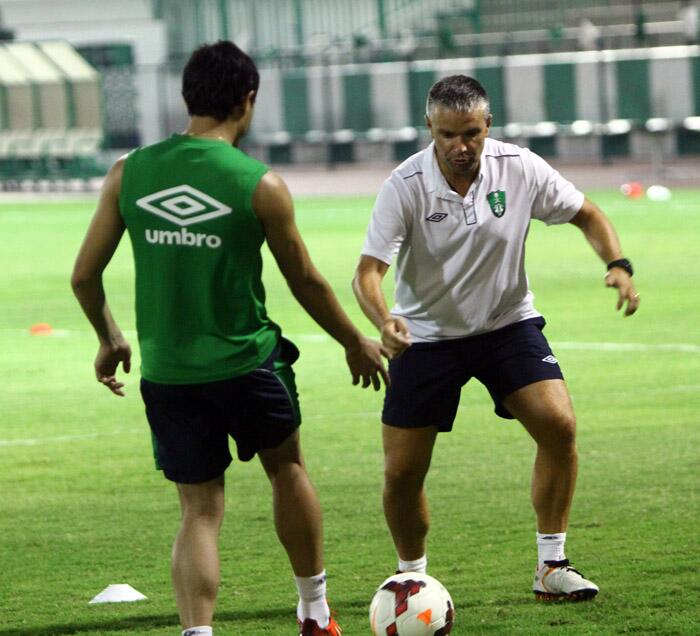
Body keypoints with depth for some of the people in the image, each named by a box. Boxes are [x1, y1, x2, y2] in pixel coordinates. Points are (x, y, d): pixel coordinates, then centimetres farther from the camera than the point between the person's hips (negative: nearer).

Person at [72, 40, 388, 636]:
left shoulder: (129, 173, -1)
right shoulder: (260, 185, -10)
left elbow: (85, 275, 3)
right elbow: (305, 280, 1)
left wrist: (110, 339, 22)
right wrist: (356, 343, 17)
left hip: (165, 373, 2)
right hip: (245, 363, -2)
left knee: (200, 513, 10)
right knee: (287, 467, 23)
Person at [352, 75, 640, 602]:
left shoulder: (520, 169, -13)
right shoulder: (405, 186, -19)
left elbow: (586, 214, 2)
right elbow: (369, 270, -22)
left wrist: (618, 265, -15)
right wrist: (384, 320, -43)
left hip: (508, 323, 1)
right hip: (425, 334, -1)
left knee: (559, 424, -19)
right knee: (401, 472, -4)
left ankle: (551, 567, -7)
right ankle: (412, 575, 22)